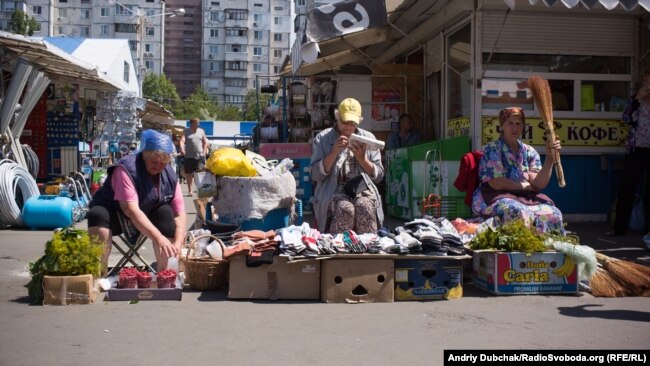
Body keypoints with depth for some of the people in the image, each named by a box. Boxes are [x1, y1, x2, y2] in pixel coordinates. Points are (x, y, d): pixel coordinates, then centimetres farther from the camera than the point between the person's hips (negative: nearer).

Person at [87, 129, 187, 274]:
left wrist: (178, 243, -33)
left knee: (166, 212, -25)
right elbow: (130, 209, -38)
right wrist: (158, 238, -47)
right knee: (98, 215, -36)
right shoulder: (127, 168, -28)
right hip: (115, 213, -4)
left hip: (147, 215, 4)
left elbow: (180, 213, -14)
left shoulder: (170, 176, -11)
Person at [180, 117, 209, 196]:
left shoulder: (201, 131, 11)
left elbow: (205, 142, 18)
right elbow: (182, 141, -10)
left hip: (200, 156, 1)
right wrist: (182, 149, -28)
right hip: (189, 156, -1)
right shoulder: (186, 131, 3)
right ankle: (189, 190, 19)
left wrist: (204, 151, 7)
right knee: (189, 174, 7)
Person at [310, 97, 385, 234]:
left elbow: (379, 175, 11)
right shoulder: (322, 138, 9)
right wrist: (334, 152, -11)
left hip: (362, 188, 2)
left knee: (365, 207, -33)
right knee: (345, 209, -34)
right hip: (334, 190, -2)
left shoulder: (368, 137, 16)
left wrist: (362, 159, -6)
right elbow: (316, 175, -1)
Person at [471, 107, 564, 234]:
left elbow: (539, 184, -2)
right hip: (497, 199, -4)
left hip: (526, 199, 4)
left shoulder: (530, 152, 13)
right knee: (518, 212, -38)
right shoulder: (492, 149, 0)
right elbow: (496, 183, -10)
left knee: (552, 213, -26)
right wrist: (526, 186, -2)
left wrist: (550, 159, -14)